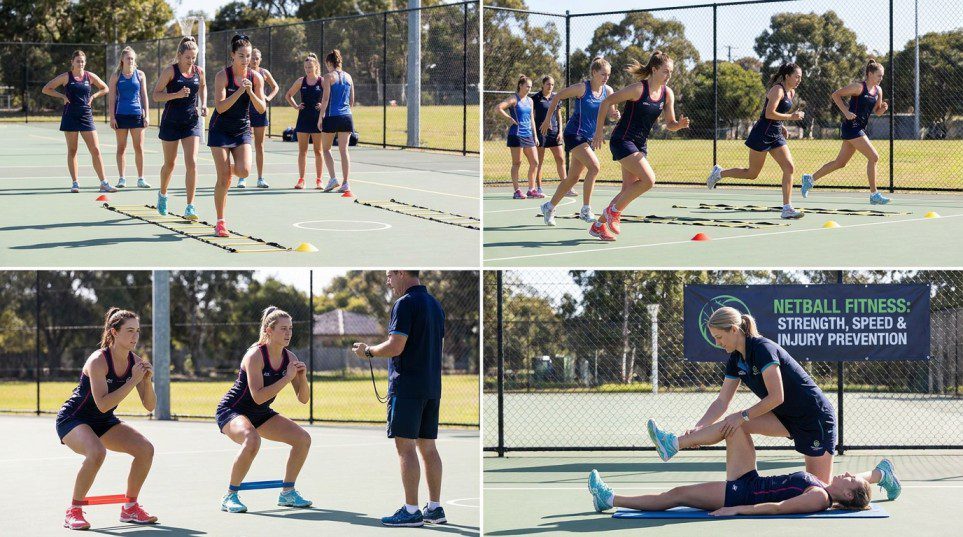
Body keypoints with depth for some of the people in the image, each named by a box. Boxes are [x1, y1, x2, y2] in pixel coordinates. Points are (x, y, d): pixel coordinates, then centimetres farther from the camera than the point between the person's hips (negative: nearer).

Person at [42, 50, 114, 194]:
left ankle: (104, 183, -2)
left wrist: (93, 97, 3)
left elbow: (105, 89, 18)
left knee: (95, 150, -4)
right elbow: (46, 89, 3)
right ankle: (75, 183, 9)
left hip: (86, 116, 1)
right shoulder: (66, 77, -1)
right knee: (72, 151, 3)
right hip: (70, 116, -1)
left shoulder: (90, 76, 5)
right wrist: (62, 96, -6)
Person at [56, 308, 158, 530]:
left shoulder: (135, 362, -5)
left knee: (146, 449, -11)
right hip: (72, 419, -7)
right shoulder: (98, 361, -25)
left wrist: (147, 380, -21)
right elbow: (103, 404, -34)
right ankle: (73, 512, -20)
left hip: (104, 422, 7)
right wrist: (133, 381, -34)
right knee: (97, 452, -36)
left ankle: (130, 508, 7)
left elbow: (149, 406, -4)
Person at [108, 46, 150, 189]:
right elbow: (112, 97, 2)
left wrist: (146, 115, 1)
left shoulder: (140, 74, 5)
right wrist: (112, 117, -5)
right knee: (121, 148, 3)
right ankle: (122, 179, 6)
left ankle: (141, 179, 4)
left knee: (139, 148, -1)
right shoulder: (116, 76, 2)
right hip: (121, 115, -1)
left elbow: (144, 96, 8)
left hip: (137, 114, 1)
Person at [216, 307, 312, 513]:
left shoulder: (289, 357, -3)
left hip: (260, 415, 8)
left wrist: (302, 377, -19)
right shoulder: (255, 355, -23)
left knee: (303, 438, -4)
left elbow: (303, 399, 0)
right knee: (252, 440, -38)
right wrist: (287, 377, -30)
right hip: (231, 411, -8)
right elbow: (258, 396, -31)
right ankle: (230, 497, -24)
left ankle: (287, 493, 10)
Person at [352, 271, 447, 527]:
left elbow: (395, 347, -18)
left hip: (407, 388, -9)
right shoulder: (434, 304, 16)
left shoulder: (405, 303, -12)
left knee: (405, 446, -7)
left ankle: (411, 511, -10)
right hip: (432, 387, 9)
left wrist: (368, 351, -1)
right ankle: (435, 508, 11)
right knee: (428, 447, 11)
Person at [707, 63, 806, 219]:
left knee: (789, 168, -7)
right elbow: (769, 114, -24)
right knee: (752, 174, 2)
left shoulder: (791, 93, 13)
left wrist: (781, 127, 14)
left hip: (776, 135, 8)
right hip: (762, 134, -8)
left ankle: (787, 209, -8)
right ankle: (719, 173, 24)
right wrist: (790, 117, -22)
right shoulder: (777, 90, -15)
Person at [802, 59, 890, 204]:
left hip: (859, 129, 9)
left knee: (840, 162, 13)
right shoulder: (859, 87, -13)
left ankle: (810, 179, 24)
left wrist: (883, 108, -5)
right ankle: (874, 195, -6)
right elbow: (835, 95, -11)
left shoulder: (878, 90, 10)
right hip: (851, 126, -9)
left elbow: (877, 112, 19)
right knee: (873, 157, -12)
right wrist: (846, 112, -19)